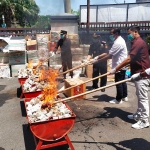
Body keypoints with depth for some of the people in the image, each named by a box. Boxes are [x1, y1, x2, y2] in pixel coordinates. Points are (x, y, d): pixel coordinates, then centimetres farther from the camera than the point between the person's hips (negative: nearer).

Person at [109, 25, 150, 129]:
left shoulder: (138, 42, -18)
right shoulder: (137, 42, 16)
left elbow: (128, 59, -23)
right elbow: (132, 60, 18)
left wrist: (116, 69, -19)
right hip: (139, 73, 11)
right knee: (140, 97, 18)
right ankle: (139, 115, 31)